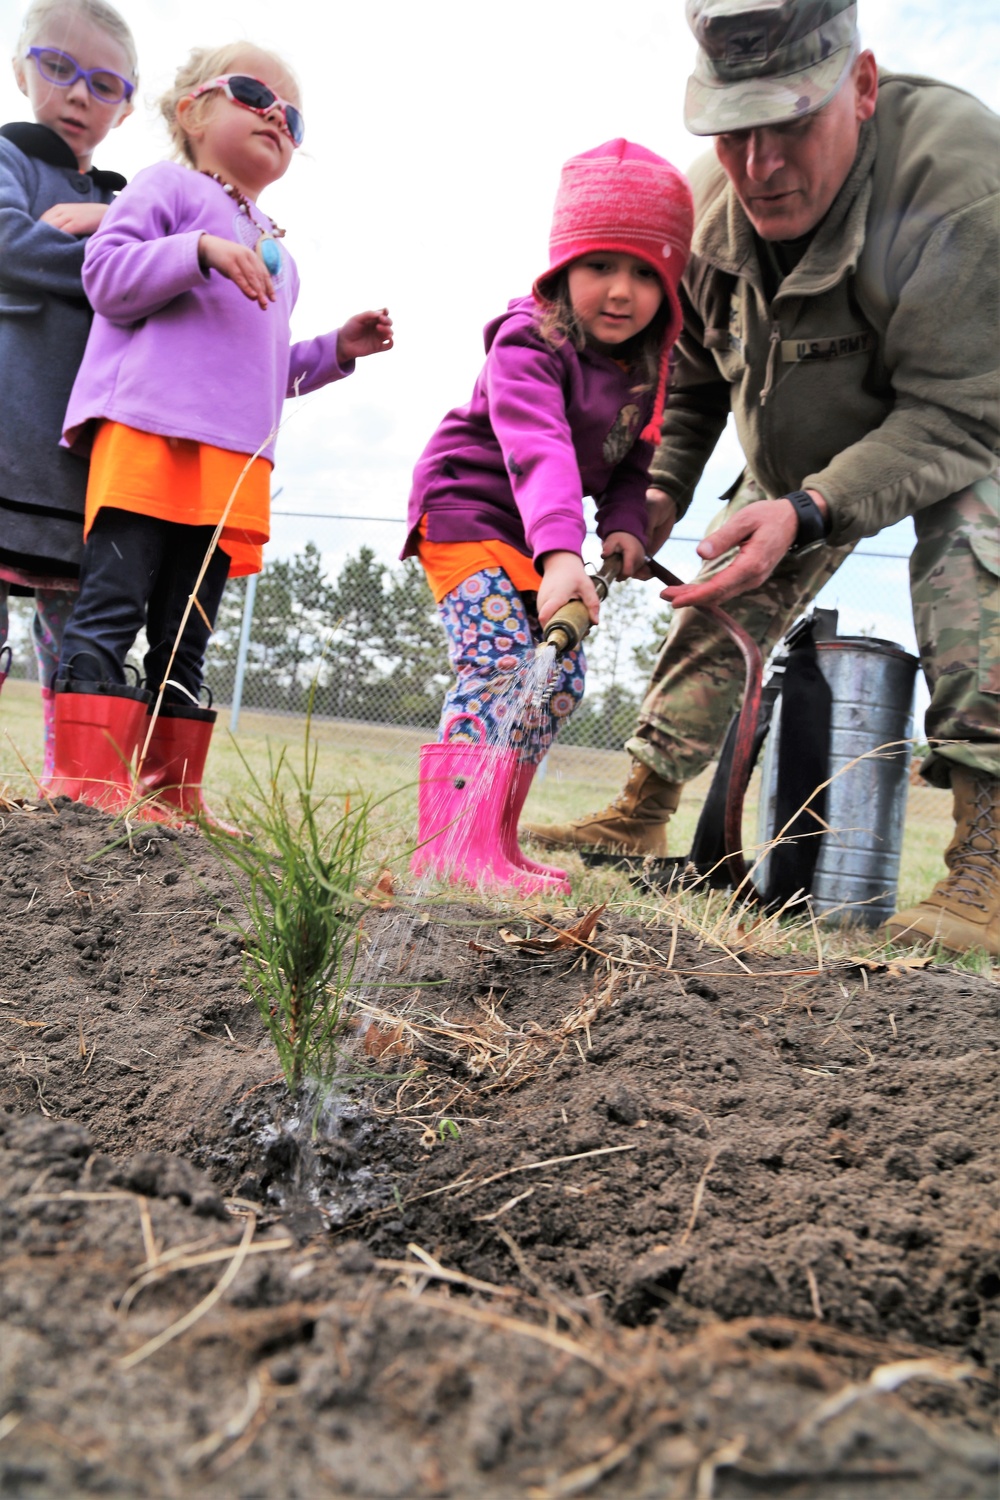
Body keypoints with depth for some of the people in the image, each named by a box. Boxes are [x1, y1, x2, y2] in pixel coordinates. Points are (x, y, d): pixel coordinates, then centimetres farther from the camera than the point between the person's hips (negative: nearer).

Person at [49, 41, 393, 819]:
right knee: (114, 610, -12)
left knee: (186, 639, 6)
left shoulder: (275, 250, 30)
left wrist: (335, 350, 21)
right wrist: (202, 249, -16)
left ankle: (172, 794, 9)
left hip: (234, 459, 7)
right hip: (146, 432, -6)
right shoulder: (169, 186, 10)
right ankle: (88, 783, -12)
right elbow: (106, 274, -5)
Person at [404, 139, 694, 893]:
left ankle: (496, 843, 12)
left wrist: (625, 527, -12)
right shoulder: (529, 343, -23)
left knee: (560, 676, 4)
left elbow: (631, 463, 9)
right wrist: (560, 553, -53)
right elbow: (538, 450, -39)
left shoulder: (647, 365, 1)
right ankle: (453, 847, -22)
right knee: (497, 665, -23)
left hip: (535, 533, 8)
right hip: (467, 506, -8)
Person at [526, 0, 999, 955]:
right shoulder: (707, 199, -17)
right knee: (721, 609, -1)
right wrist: (662, 487, -9)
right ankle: (640, 814, 14)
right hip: (798, 459, 5)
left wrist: (806, 512, -48)